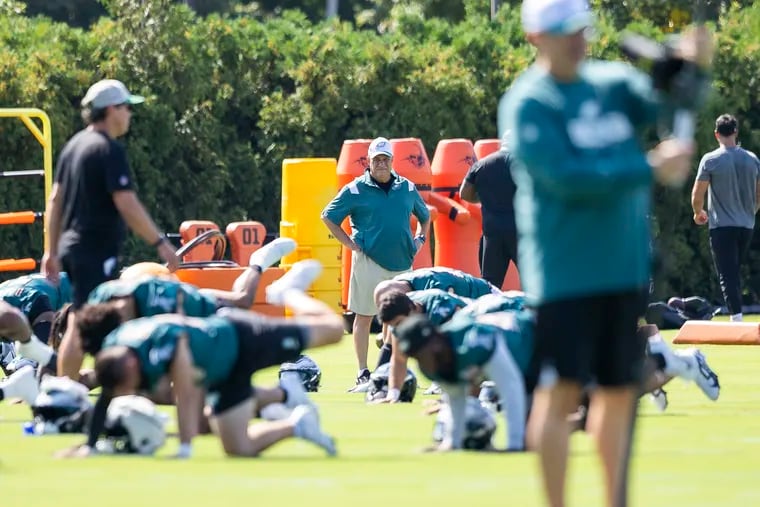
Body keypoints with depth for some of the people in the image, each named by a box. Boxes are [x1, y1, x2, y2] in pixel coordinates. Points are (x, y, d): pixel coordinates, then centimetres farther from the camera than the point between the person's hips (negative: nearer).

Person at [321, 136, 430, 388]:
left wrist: (420, 239, 10)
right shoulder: (356, 190, -2)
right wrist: (349, 243, -5)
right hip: (369, 261, -4)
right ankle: (363, 372, 2)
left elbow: (424, 216, 26)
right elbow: (328, 216, 1)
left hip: (402, 262, 4)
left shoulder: (407, 188, 10)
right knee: (364, 317, -1)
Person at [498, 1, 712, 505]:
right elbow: (567, 178, -18)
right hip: (565, 271, -6)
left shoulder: (614, 83, 11)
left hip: (626, 268, 6)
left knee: (619, 389, 10)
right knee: (562, 389, -9)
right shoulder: (528, 104, -8)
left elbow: (670, 100, -1)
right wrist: (650, 169, -18)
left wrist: (692, 66, -22)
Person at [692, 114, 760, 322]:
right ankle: (735, 312, 19)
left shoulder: (710, 160, -9)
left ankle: (736, 319, -16)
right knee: (736, 273, 18)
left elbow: (697, 195, -8)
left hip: (722, 226, -4)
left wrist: (698, 213, 12)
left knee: (728, 276, -6)